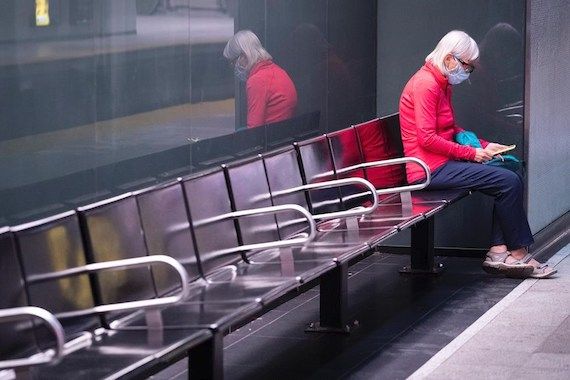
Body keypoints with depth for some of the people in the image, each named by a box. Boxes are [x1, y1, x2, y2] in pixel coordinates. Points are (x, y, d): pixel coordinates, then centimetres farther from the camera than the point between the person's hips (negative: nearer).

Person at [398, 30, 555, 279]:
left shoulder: (443, 85, 17)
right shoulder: (425, 84, -15)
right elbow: (427, 139, -20)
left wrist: (484, 146, 10)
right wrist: (471, 153, -14)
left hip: (442, 163, 10)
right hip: (429, 169, -10)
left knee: (509, 172, 1)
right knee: (509, 182, -16)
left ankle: (498, 251, -7)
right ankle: (518, 253, -3)